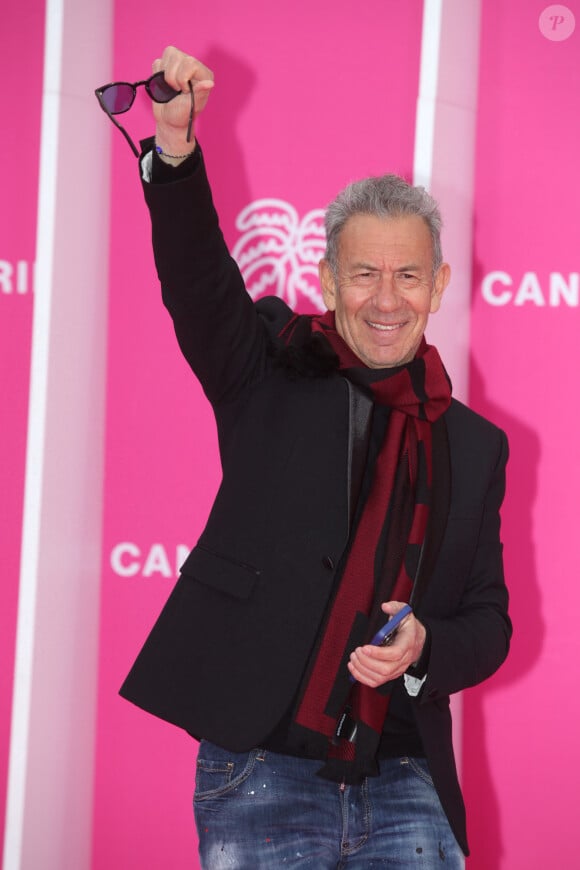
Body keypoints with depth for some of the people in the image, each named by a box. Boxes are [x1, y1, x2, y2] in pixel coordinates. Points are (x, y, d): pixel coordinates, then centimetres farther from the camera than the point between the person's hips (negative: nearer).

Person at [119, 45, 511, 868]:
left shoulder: (475, 445, 12)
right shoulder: (273, 375, 5)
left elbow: (488, 621, 13)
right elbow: (198, 282, -13)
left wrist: (423, 652, -9)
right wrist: (176, 152, -29)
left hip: (405, 791, 3)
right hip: (261, 778, -2)